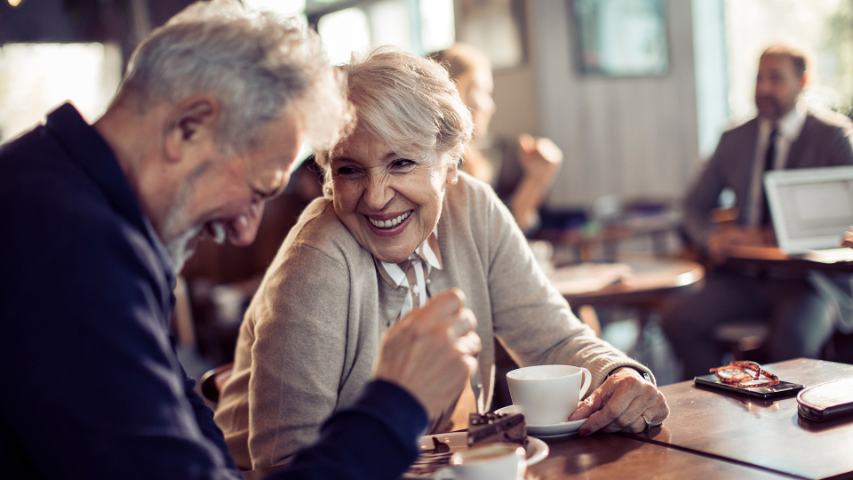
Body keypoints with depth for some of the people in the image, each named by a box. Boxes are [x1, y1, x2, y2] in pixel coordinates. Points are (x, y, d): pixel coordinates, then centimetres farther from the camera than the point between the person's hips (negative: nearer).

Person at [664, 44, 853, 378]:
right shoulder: (735, 139, 14)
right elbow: (694, 205, 19)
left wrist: (779, 238, -19)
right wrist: (711, 238, -5)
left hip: (806, 278, -4)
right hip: (742, 278, 4)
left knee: (791, 339, -35)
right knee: (680, 320, -22)